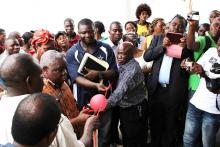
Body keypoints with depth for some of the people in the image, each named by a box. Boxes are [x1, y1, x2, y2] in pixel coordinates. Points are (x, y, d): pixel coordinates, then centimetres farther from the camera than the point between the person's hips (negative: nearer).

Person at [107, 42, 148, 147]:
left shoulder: (132, 69, -28)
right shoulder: (122, 65, 1)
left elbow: (120, 92, -39)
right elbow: (119, 89, 3)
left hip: (135, 110, -8)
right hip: (124, 108, 8)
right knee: (126, 138, 26)